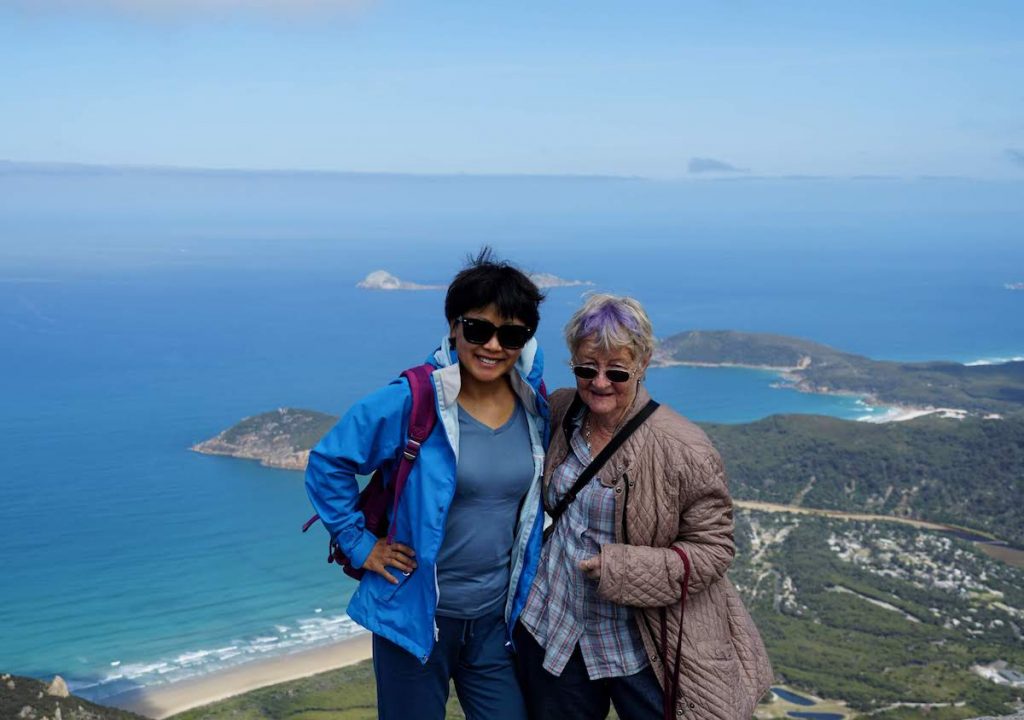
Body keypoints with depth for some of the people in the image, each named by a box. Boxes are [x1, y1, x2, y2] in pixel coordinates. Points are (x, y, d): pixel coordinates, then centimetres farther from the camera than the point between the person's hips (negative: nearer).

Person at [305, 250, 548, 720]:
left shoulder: (534, 405, -1)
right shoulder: (410, 403, -16)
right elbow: (327, 463, -7)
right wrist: (358, 544, -8)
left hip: (497, 618, 4)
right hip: (415, 615, -4)